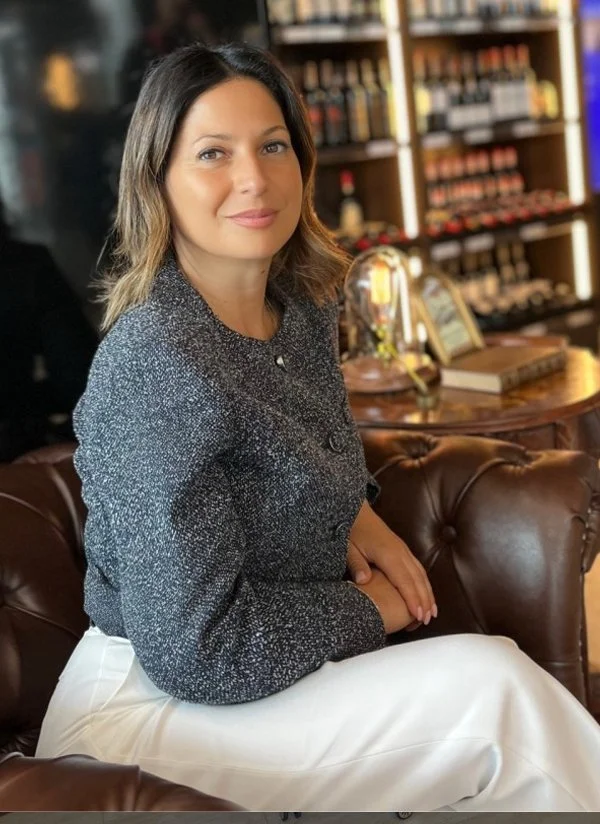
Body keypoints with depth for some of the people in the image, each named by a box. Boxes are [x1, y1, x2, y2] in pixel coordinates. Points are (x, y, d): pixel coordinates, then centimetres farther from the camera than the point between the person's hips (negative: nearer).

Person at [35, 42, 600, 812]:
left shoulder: (305, 307, 0)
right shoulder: (154, 365, -25)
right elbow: (194, 652, -25)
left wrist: (355, 514, 0)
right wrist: (367, 612, -11)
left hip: (269, 682, 7)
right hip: (148, 712, -7)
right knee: (492, 685, -17)